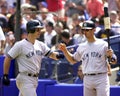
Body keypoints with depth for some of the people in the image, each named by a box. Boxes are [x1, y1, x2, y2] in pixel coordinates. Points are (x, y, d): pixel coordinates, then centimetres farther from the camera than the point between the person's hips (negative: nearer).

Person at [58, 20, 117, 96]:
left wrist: (111, 55, -23)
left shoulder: (103, 44, 0)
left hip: (101, 78, -5)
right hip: (87, 79, 5)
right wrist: (65, 50, 9)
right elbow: (73, 60, 23)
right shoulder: (82, 47, 13)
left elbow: (114, 62, -1)